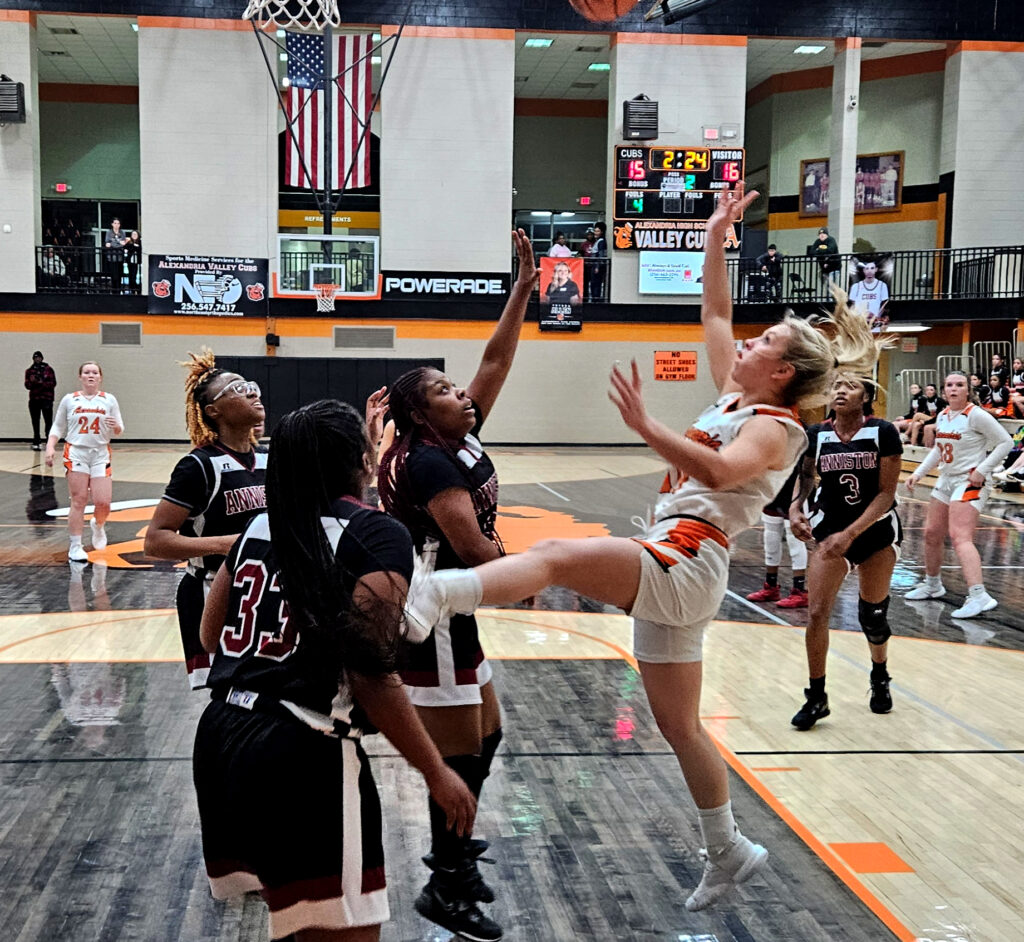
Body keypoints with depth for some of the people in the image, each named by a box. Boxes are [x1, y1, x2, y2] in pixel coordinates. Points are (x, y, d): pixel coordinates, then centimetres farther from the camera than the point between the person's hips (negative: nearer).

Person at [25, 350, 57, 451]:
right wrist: (31, 381, -15)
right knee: (35, 422, 6)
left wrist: (42, 383, -17)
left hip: (46, 398, -3)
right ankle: (36, 442, 12)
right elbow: (27, 385, 6)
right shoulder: (29, 371, 10)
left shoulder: (48, 369, 3)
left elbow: (53, 383, -2)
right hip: (34, 399, 3)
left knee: (48, 421, -9)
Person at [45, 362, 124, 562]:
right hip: (76, 453, -1)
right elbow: (58, 427, 11)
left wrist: (115, 426, -13)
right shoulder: (69, 400, 6)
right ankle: (74, 547, 3)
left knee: (103, 503, -6)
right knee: (78, 501, -6)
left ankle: (97, 525, 29)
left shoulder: (109, 400, 7)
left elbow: (119, 431, 9)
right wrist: (50, 447, -2)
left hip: (100, 455, 1)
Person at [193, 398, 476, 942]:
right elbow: (370, 672, -16)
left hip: (219, 738, 8)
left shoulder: (261, 525, 10)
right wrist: (436, 773, -7)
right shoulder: (377, 535, -9)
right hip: (302, 755, -8)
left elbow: (210, 637, 19)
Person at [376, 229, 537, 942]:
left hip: (455, 616, 10)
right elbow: (472, 546, -25)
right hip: (433, 621, -10)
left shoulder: (463, 440, 7)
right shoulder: (429, 461, -19)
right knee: (460, 756, -1)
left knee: (486, 738, 20)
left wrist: (525, 289, 3)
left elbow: (496, 360, 8)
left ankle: (452, 846, 36)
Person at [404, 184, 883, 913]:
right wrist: (716, 238, 20)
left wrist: (646, 427, -34)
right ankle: (729, 855, 27)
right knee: (679, 726, 15)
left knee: (556, 556, -31)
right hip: (666, 568, 9)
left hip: (686, 564, -9)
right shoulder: (736, 398, 17)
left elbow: (717, 472, -28)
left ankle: (430, 596, -52)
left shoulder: (775, 428, -7)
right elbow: (715, 314, 25)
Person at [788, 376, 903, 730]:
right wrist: (795, 508, -8)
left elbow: (886, 493, -15)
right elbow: (805, 475, 12)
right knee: (817, 614, -10)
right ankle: (816, 698, 6)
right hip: (829, 528, 1)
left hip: (877, 531, -1)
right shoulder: (815, 435, -6)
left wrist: (850, 534, -22)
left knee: (873, 615, 10)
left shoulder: (883, 432, -14)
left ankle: (880, 678, 41)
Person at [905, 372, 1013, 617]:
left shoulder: (976, 415, -14)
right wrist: (918, 473, 16)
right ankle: (932, 585, 34)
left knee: (960, 537, -22)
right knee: (931, 534, 14)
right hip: (946, 481, 8)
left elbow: (1005, 442, -12)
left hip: (969, 483, -8)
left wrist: (981, 471, -18)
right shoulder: (942, 416, 9)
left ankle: (979, 597, -29)